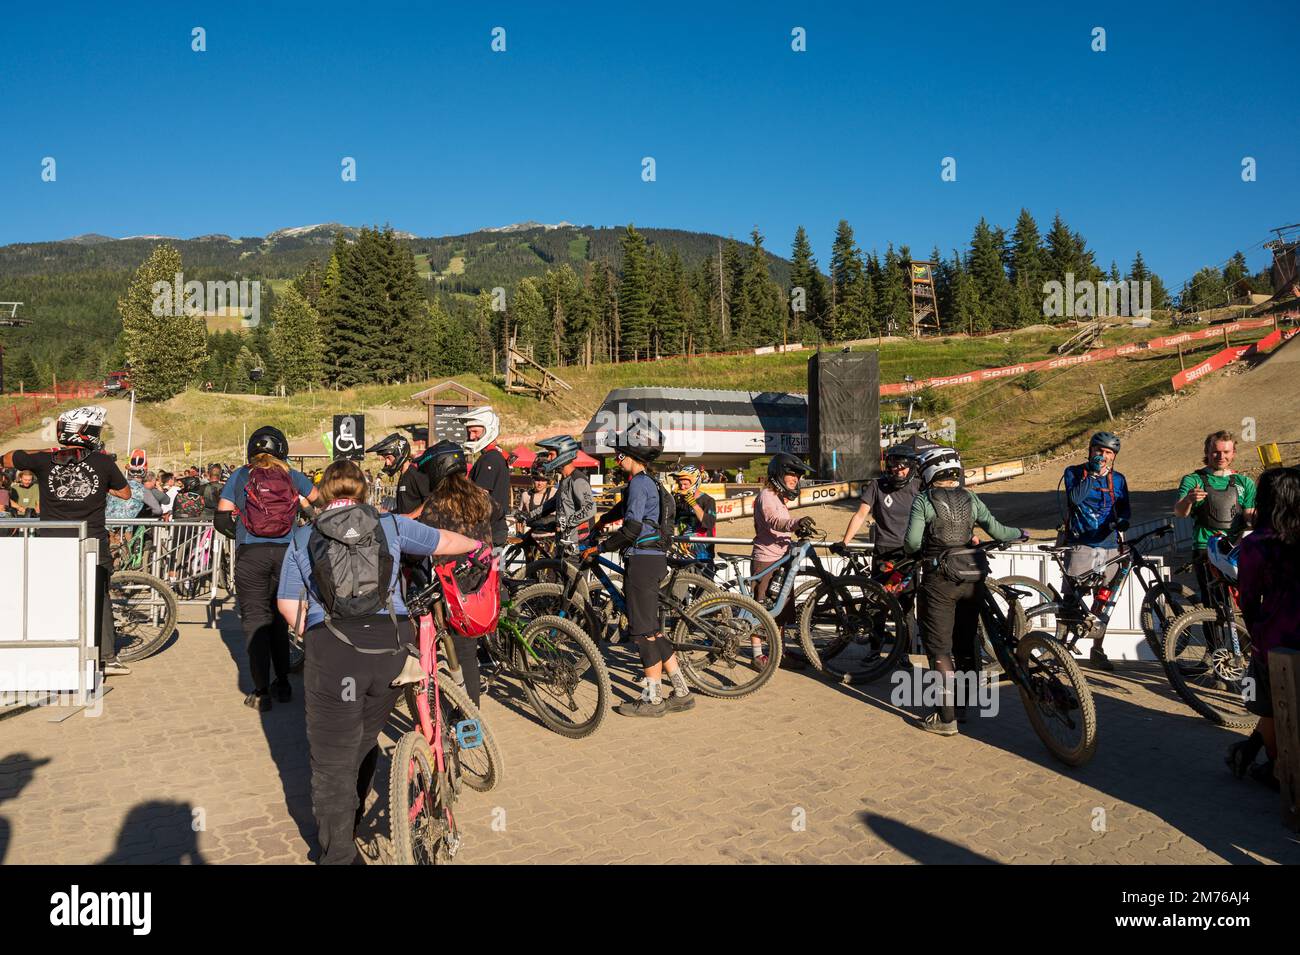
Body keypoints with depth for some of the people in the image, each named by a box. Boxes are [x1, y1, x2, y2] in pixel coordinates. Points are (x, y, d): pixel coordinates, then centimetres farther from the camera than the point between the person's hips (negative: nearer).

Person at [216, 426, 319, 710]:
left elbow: (221, 519, 1)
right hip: (285, 552, 2)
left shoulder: (240, 476, 4)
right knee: (279, 617, 16)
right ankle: (283, 684, 23)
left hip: (250, 554, -2)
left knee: (255, 619, 3)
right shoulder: (293, 476, 6)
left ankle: (261, 693, 2)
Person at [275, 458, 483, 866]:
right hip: (391, 645, 2)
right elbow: (442, 542, 20)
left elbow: (287, 604, 6)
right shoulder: (390, 524, 11)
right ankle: (350, 818, 42)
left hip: (330, 648, -2)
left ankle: (338, 854, 14)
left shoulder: (302, 538, 11)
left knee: (333, 761, 8)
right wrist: (477, 544, 39)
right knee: (364, 742, 23)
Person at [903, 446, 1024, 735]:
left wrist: (906, 548, 10)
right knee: (965, 644, 16)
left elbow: (912, 543, -13)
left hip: (939, 579, -5)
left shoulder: (923, 500, -6)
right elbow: (996, 530, 4)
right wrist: (1021, 534, 24)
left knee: (939, 648, 1)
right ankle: (961, 707, 27)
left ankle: (946, 717, 1)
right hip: (971, 578, 5)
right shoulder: (970, 499, 6)